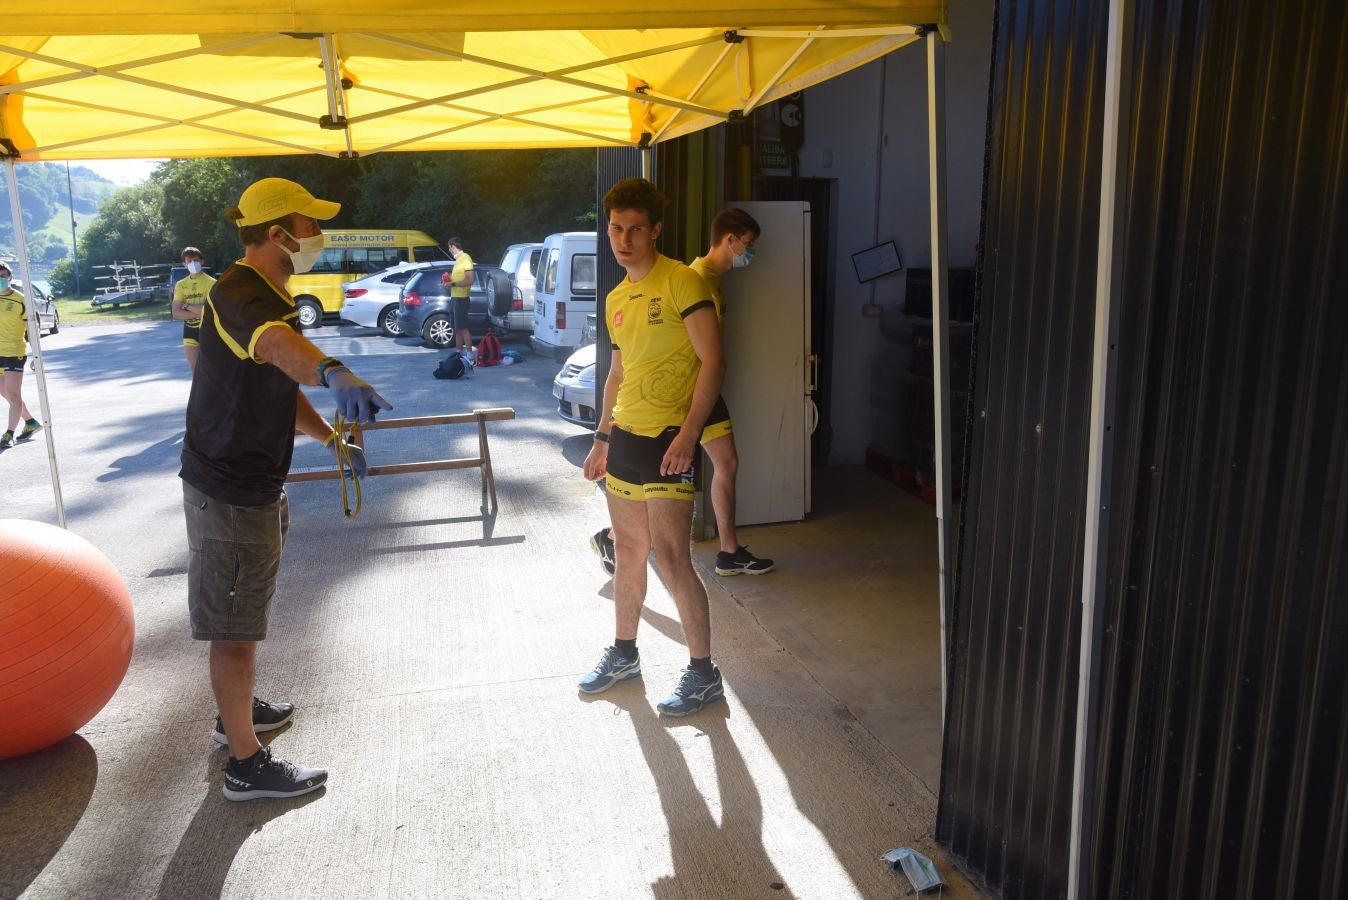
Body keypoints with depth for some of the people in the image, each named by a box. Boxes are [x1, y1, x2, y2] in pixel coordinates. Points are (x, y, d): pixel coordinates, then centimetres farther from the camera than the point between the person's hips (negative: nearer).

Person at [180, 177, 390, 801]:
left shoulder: (271, 296, 11)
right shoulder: (238, 294, -22)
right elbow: (276, 342, -48)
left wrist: (332, 437, 16)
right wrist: (332, 372, -67)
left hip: (253, 482, 10)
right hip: (229, 491, -10)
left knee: (244, 615, 25)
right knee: (235, 628, 1)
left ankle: (236, 712, 44)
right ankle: (247, 766, 14)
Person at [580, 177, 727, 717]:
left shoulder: (681, 282, -10)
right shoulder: (617, 299, 15)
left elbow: (712, 361, -15)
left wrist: (689, 432, -23)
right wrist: (602, 438, 21)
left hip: (668, 438, -8)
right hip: (624, 436, 8)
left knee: (670, 557, -8)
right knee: (628, 551, 16)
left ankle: (703, 674, 6)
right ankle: (623, 654, 32)